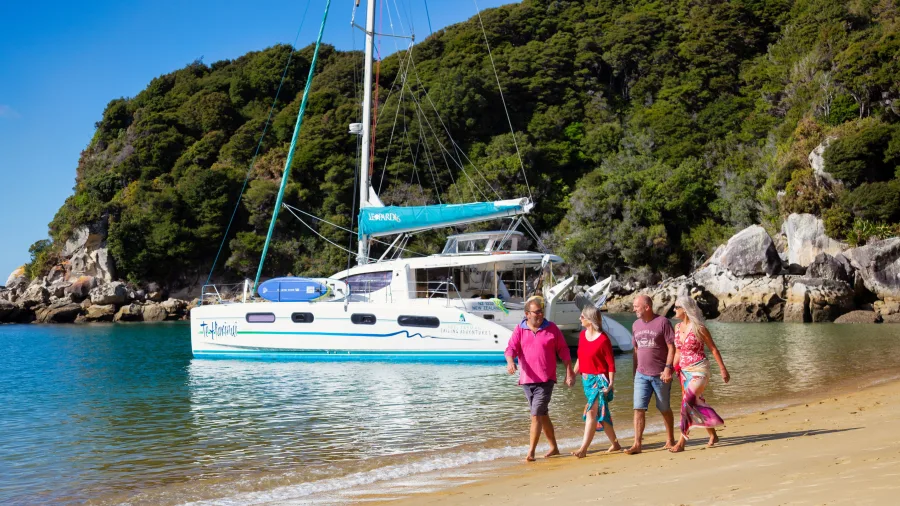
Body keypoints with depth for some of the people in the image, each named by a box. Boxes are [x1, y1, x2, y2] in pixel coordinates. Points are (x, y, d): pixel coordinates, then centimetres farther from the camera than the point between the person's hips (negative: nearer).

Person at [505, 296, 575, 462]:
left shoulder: (551, 328, 1)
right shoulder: (519, 330, 4)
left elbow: (563, 350, 6)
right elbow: (511, 348, -6)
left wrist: (569, 372, 3)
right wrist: (510, 361, -28)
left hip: (546, 380, -3)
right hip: (527, 380, 3)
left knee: (536, 415, -12)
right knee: (542, 415, 14)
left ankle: (531, 452, -10)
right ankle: (554, 447, 28)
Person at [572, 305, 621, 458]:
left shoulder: (603, 340, -15)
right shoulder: (582, 335, 7)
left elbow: (611, 364, -13)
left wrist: (611, 383, -18)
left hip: (599, 379, -8)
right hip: (586, 379, 8)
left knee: (591, 412, -11)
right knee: (601, 414, 14)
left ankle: (583, 449, -12)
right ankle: (615, 444, 27)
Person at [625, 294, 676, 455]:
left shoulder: (663, 322, -7)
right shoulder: (636, 325, 11)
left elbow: (672, 347, -9)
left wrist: (668, 368, -17)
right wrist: (634, 371, 16)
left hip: (660, 374, -4)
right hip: (641, 375, 5)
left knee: (664, 409, 8)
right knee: (639, 409, -5)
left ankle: (670, 440, 25)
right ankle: (637, 444, -6)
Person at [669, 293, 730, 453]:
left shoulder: (698, 327, -12)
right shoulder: (678, 327, 7)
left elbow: (713, 349, -6)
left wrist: (723, 369, -5)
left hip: (699, 370, -7)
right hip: (684, 371, 7)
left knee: (687, 402, -15)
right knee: (697, 404, 12)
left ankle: (681, 442, -12)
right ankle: (713, 435, 29)